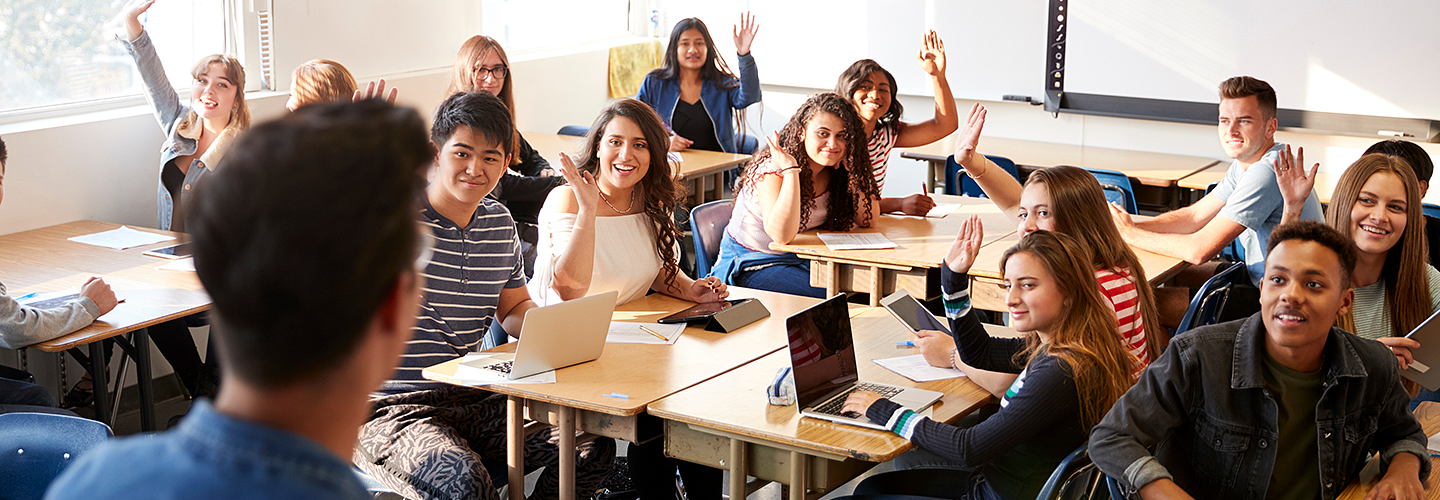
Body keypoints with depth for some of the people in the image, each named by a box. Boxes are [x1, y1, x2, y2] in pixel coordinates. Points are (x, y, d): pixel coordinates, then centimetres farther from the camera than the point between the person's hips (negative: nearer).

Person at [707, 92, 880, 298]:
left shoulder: (834, 173, -2)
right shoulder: (772, 168, -21)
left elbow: (868, 220, -4)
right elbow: (782, 235, -34)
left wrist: (854, 170, -14)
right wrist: (791, 170, -34)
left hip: (803, 261, 6)